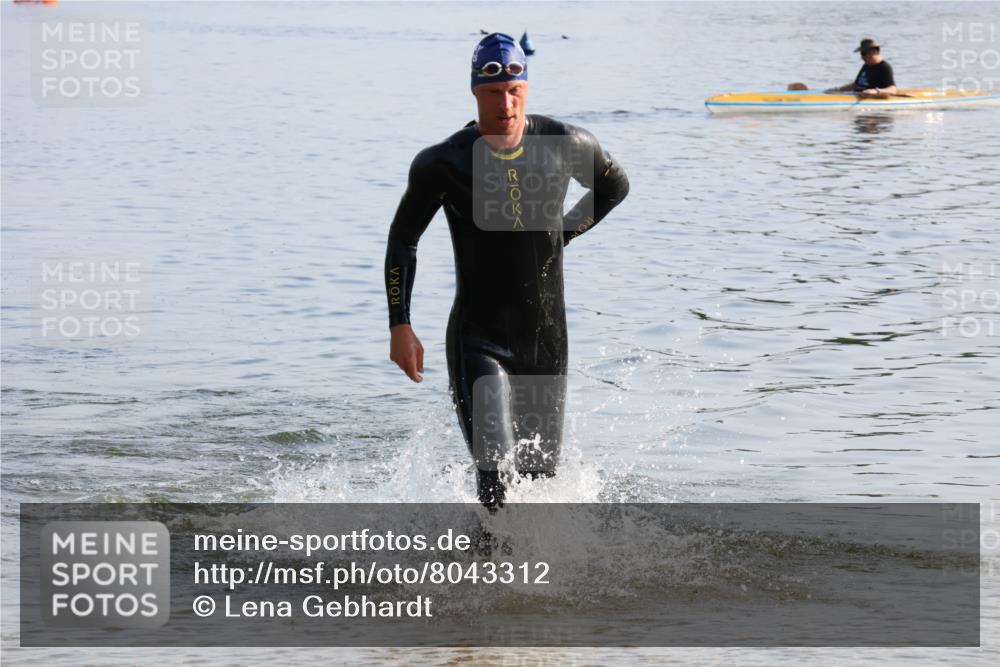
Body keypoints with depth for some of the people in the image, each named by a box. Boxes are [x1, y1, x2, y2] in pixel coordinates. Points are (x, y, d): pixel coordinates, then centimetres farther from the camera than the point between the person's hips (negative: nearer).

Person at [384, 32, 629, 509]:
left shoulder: (565, 145, -4)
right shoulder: (445, 163, -10)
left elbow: (614, 187, 18)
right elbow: (402, 239, 3)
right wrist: (399, 326, -2)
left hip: (546, 339, 3)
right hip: (477, 340, -3)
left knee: (541, 474, 11)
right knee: (493, 468, -18)